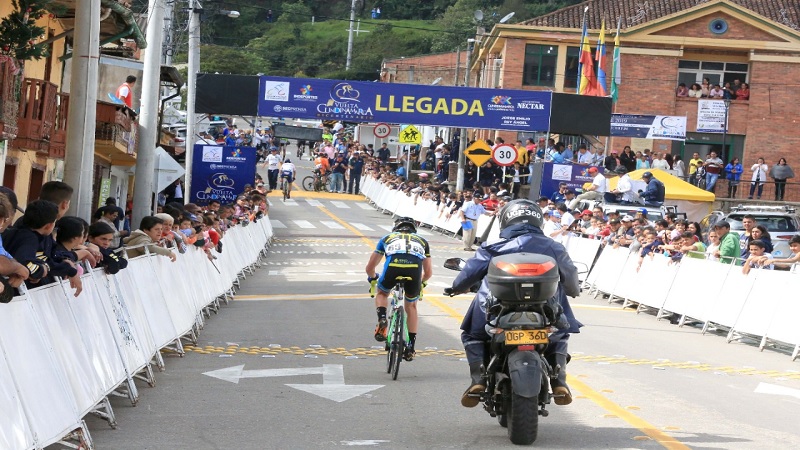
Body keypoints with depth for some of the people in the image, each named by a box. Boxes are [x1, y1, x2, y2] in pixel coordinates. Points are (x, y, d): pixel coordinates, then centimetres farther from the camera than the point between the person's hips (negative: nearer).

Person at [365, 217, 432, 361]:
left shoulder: (388, 238, 36)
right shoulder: (421, 240, 37)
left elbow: (369, 267, 39)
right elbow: (429, 272, 38)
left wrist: (373, 279, 61)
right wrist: (422, 283, 59)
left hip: (392, 267, -1)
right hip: (415, 269, 1)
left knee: (382, 293, 32)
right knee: (411, 306, 27)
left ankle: (382, 319, 4)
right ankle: (410, 347, 24)